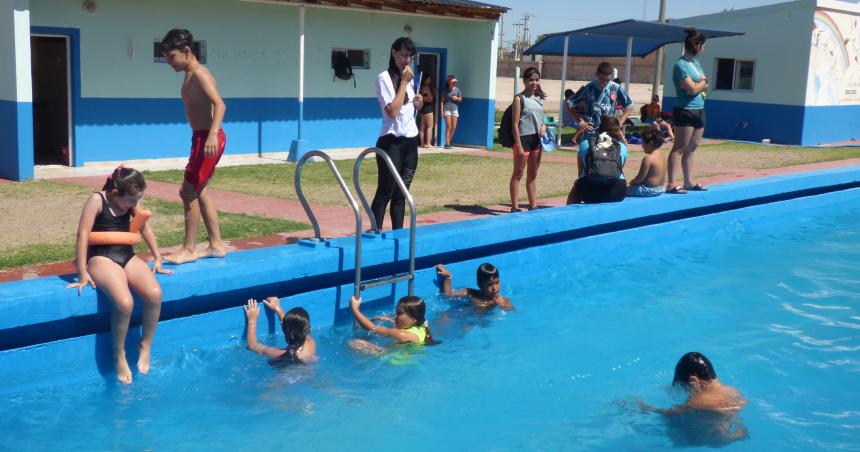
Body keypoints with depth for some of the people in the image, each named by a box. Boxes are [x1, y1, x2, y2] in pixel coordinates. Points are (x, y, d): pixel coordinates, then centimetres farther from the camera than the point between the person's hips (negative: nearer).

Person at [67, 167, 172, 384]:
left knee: (154, 294, -25)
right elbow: (83, 235, -15)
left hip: (127, 256, 6)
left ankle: (146, 346, -4)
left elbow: (145, 227, 19)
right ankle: (119, 356, -10)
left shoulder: (129, 202, 8)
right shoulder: (97, 200, -11)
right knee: (125, 302, -33)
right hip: (101, 259, -6)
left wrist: (158, 258, 17)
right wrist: (83, 274, -18)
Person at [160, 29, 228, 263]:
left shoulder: (199, 74, -15)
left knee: (188, 191, -7)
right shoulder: (190, 75, 15)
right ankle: (216, 244, 24)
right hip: (201, 138, 10)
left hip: (208, 139, -10)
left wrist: (212, 135, -39)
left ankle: (189, 249, 1)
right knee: (199, 191, 17)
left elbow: (220, 104, -27)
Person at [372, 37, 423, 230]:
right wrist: (404, 82, -14)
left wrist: (418, 103, 5)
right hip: (391, 142, -7)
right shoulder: (384, 78, -9)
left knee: (401, 194, 9)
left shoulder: (408, 78, 14)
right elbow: (392, 110, -20)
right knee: (385, 193, -5)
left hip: (411, 141, 7)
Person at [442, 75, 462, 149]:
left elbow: (460, 99, 15)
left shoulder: (457, 89, 8)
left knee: (454, 127, 4)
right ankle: (447, 143, -8)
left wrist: (457, 98, -8)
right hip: (447, 109, -4)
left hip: (455, 109, 4)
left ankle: (449, 142, 19)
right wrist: (442, 110, -9)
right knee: (448, 126, -10)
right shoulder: (446, 90, -1)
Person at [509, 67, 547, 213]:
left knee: (533, 175, 14)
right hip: (523, 138, -7)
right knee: (518, 174, -1)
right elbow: (515, 124, -12)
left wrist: (543, 125, -1)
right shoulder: (519, 98, -8)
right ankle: (515, 207, 3)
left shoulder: (538, 99, 13)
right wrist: (518, 145, -18)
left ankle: (533, 205, 21)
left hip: (536, 139, 7)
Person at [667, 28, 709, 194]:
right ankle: (671, 184, -9)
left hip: (699, 110, 9)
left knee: (691, 148, 11)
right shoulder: (681, 65, -13)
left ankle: (689, 182, 17)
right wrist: (702, 82, -1)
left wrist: (698, 85, -5)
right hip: (685, 111, -9)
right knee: (679, 148, -9)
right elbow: (692, 88, -20)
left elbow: (704, 86, 15)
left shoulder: (695, 62, 14)